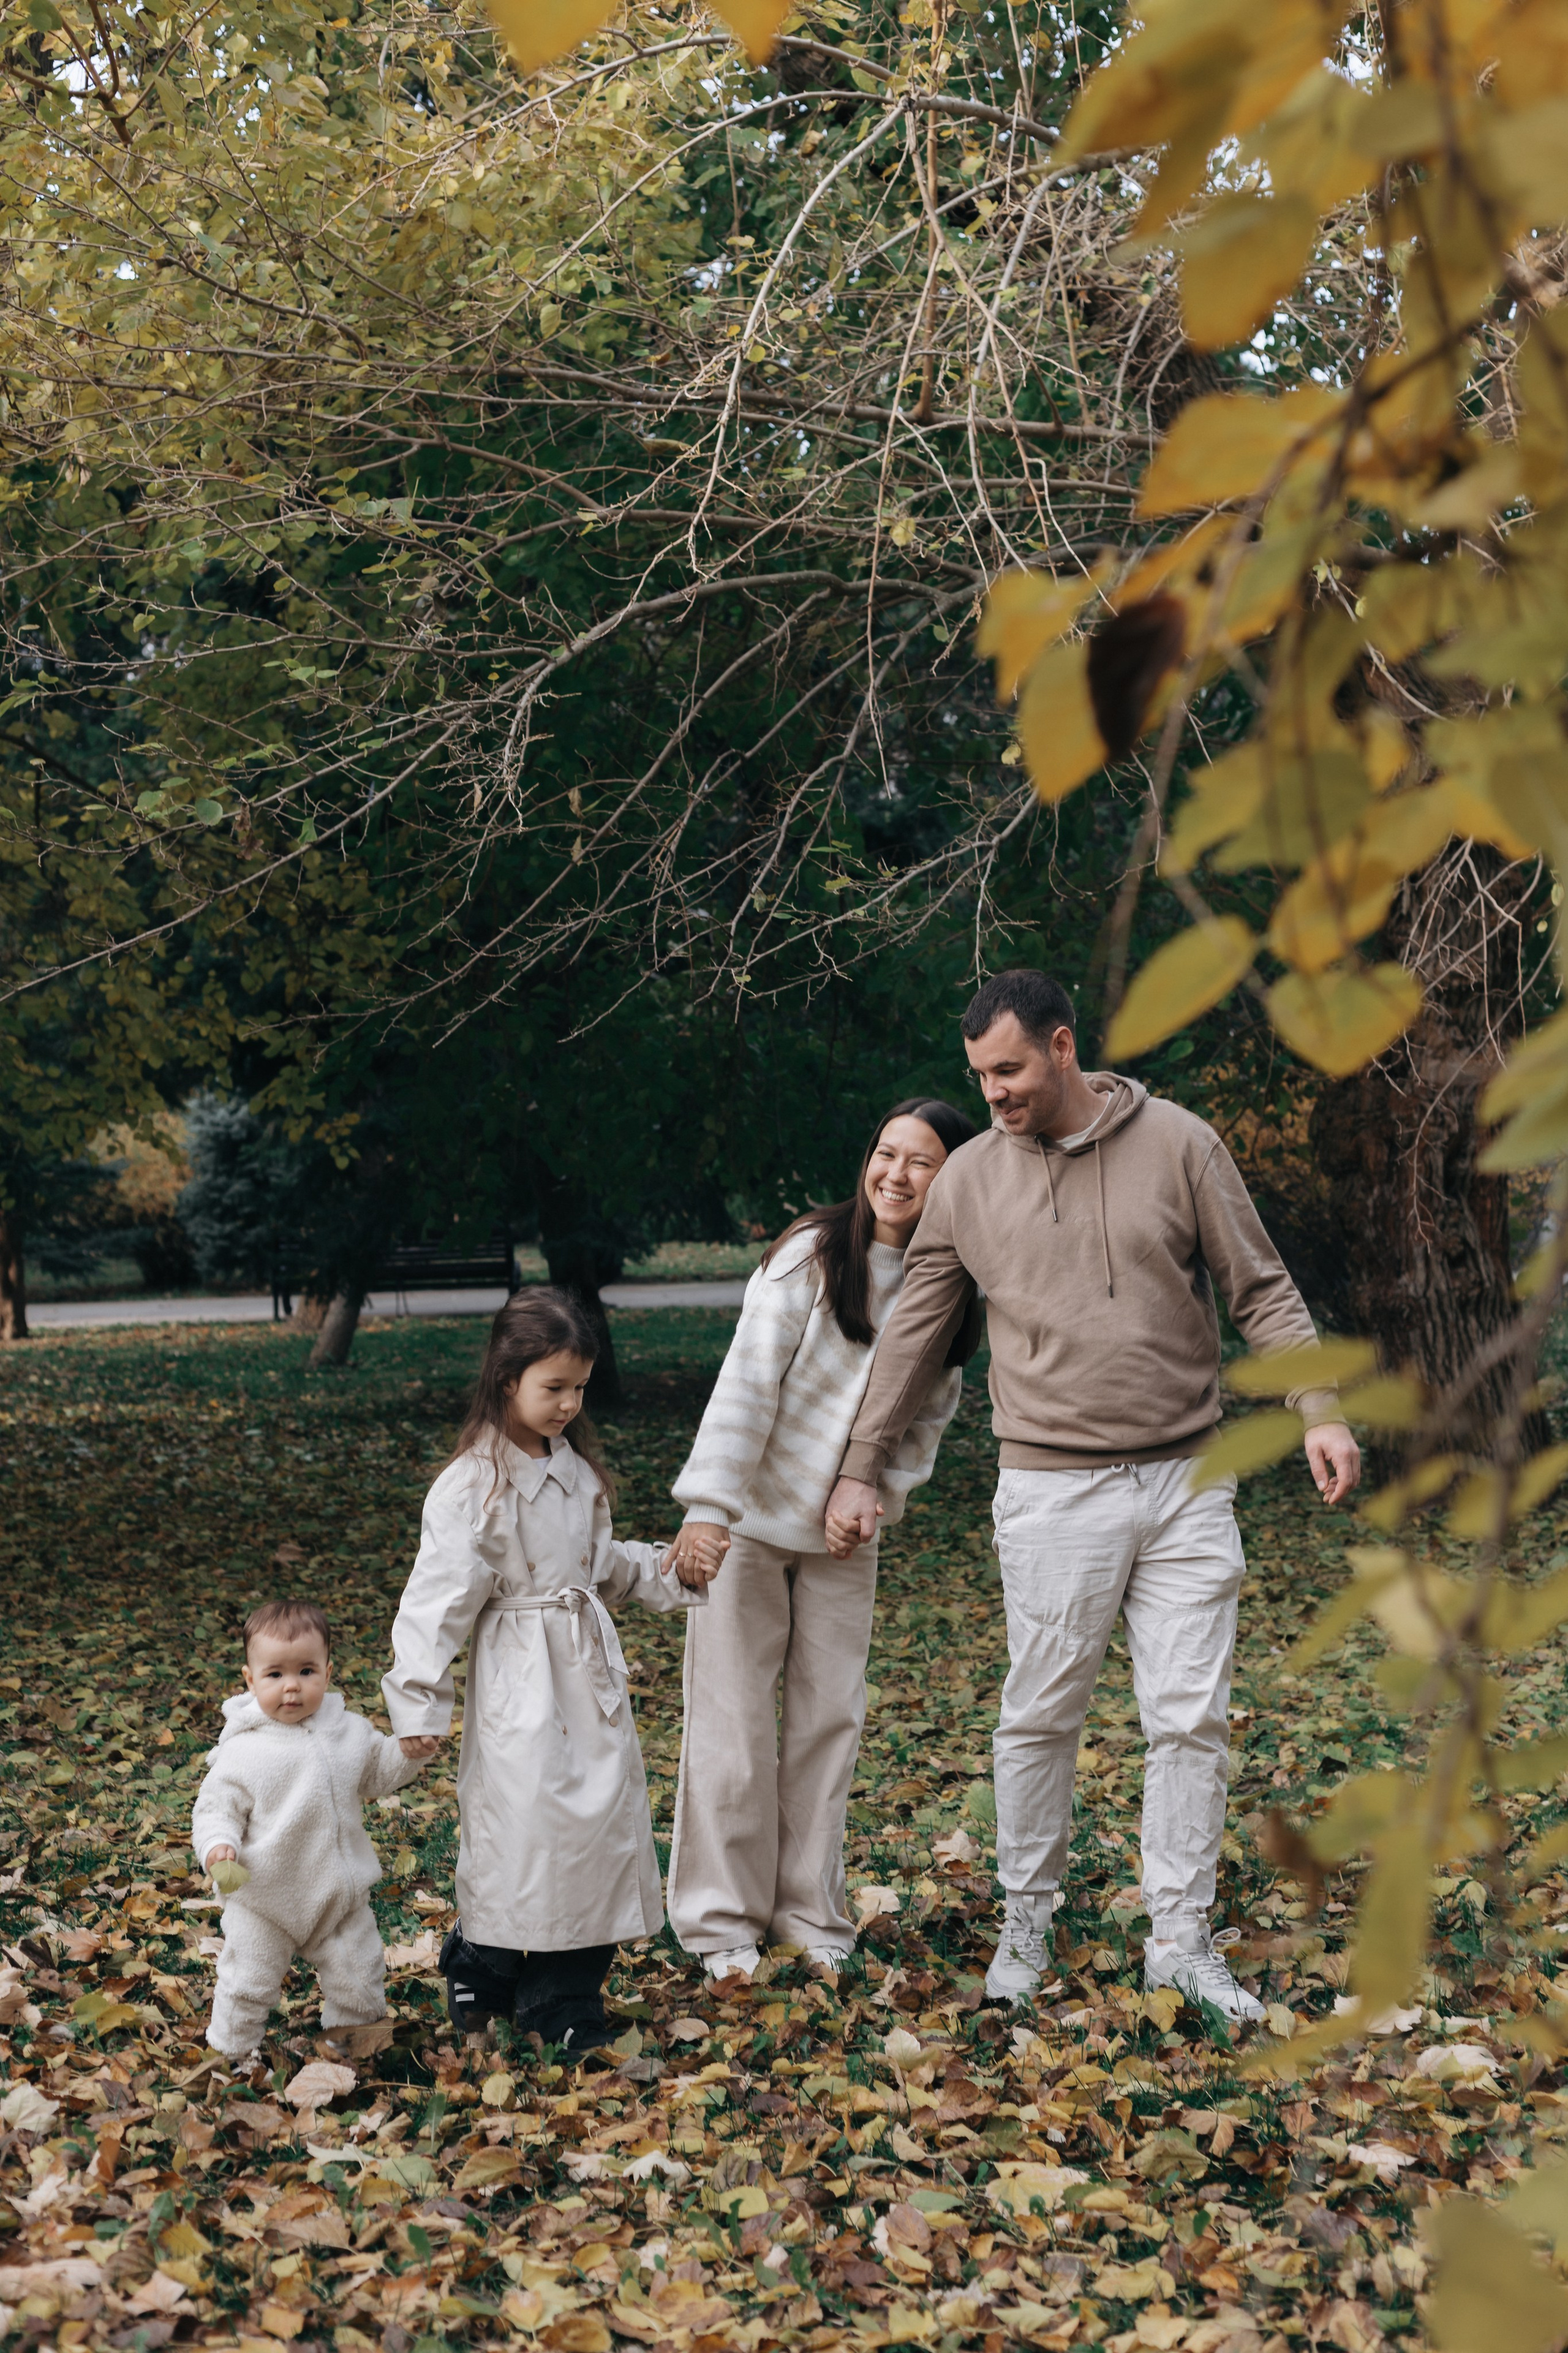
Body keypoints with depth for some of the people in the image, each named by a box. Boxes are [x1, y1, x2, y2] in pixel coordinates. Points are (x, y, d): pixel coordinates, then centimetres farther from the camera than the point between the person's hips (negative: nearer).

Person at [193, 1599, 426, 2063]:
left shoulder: (349, 1731, -3)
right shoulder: (243, 1751, -16)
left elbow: (377, 1775, 14)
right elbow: (216, 1808, -12)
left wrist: (410, 1750, -4)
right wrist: (218, 1844, -32)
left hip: (340, 1894, 3)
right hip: (262, 1901, -3)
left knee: (358, 1980, 15)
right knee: (247, 1988, 9)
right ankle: (232, 2055, 33)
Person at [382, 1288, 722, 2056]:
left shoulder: (578, 1468, 9)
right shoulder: (471, 1486, -13)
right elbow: (438, 1596, -14)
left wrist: (670, 1569, 7)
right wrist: (419, 1703, -15)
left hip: (591, 1670, 7)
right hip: (519, 1683, -7)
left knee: (605, 1812, 7)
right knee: (524, 1821, -7)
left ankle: (569, 1991, 19)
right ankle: (482, 1977, 14)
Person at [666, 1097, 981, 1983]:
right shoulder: (812, 1255, -16)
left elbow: (930, 1415, 8)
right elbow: (749, 1380, -20)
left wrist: (880, 1495, -7)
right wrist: (707, 1504, -26)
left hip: (846, 1537, 4)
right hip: (753, 1516, -4)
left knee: (832, 1718, 7)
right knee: (734, 1719, 0)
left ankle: (812, 1915, 19)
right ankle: (723, 1919, 11)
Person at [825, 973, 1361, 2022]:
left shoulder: (1178, 1144, -1)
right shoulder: (969, 1180, 2)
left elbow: (1263, 1290, 3)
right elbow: (913, 1336, 11)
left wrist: (1321, 1409, -8)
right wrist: (861, 1470, 12)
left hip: (1187, 1479, 0)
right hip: (1055, 1491, 0)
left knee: (1193, 1717, 2)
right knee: (1041, 1716, 5)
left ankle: (1181, 1939, 14)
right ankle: (1027, 1920, 23)